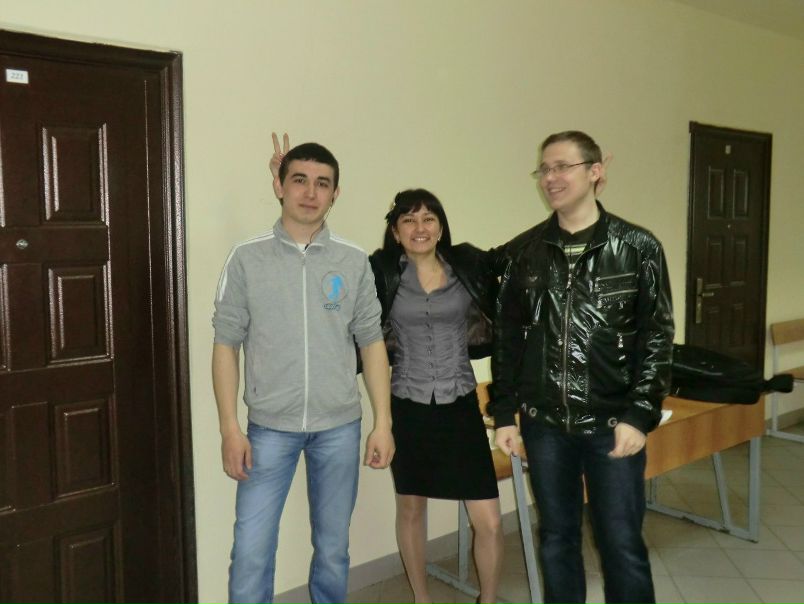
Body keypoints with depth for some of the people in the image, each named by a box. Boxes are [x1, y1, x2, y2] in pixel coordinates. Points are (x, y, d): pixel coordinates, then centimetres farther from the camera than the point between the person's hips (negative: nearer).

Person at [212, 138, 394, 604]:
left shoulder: (354, 261, 1)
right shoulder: (247, 259, -2)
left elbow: (372, 344, 4)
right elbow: (226, 346, -1)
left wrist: (383, 422, 0)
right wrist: (230, 428, -5)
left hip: (339, 426, 2)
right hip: (270, 427, -1)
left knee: (333, 549, 14)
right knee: (251, 553, 1)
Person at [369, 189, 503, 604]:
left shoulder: (470, 265, -4)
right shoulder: (382, 272, -5)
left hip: (460, 406, 0)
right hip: (407, 407, 0)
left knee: (489, 521, 0)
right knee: (411, 509, 17)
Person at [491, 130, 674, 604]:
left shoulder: (638, 247, -3)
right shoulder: (524, 251, 3)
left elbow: (657, 337, -4)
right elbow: (508, 337, 6)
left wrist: (640, 416, -11)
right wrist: (505, 414, 4)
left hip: (613, 422, -2)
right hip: (545, 424, 2)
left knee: (622, 543, 7)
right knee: (557, 539, 15)